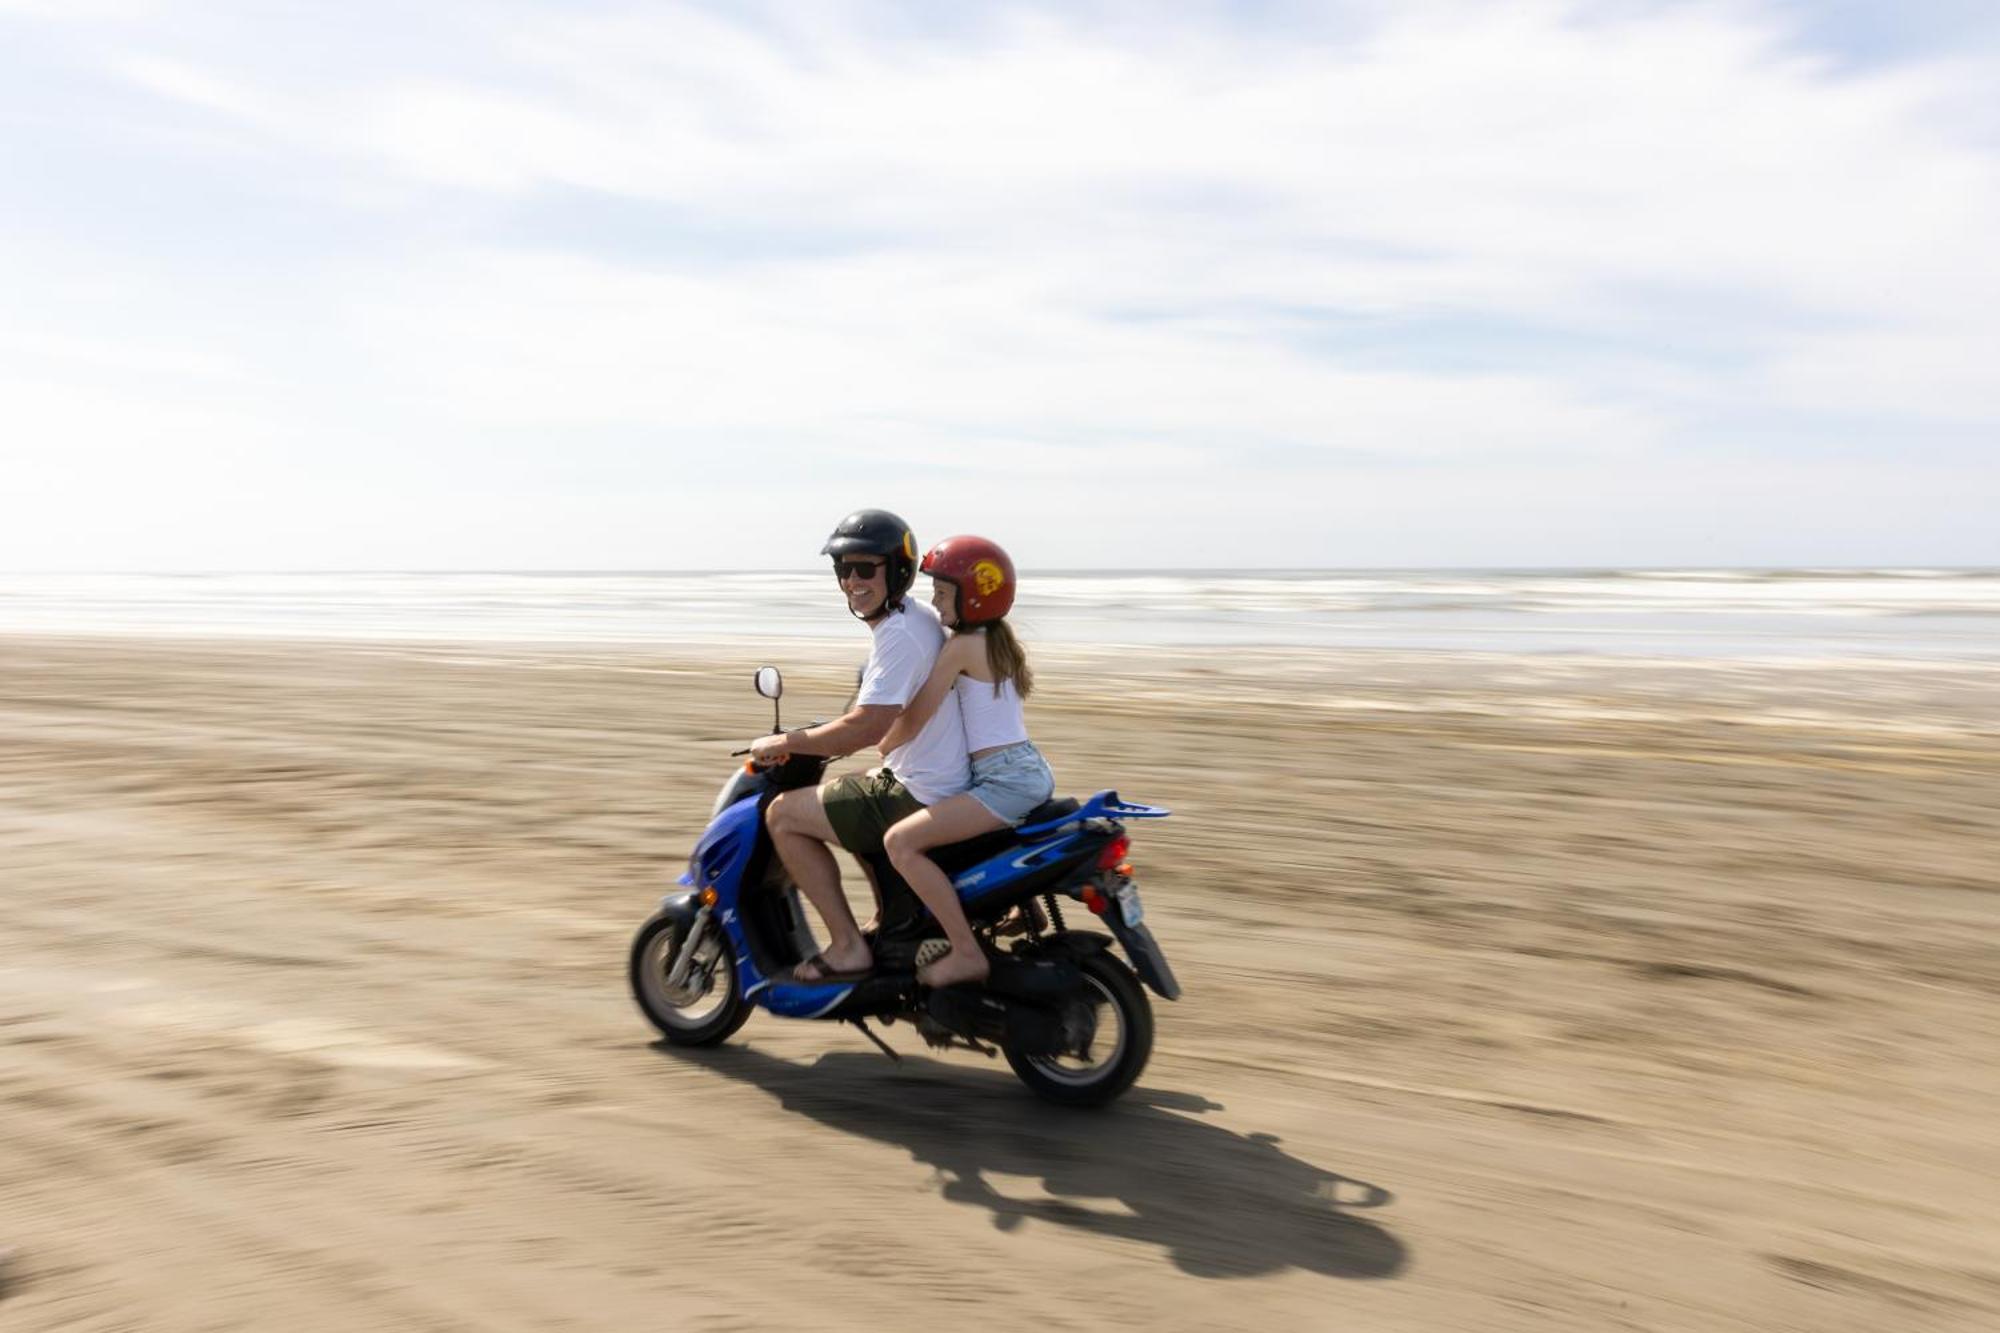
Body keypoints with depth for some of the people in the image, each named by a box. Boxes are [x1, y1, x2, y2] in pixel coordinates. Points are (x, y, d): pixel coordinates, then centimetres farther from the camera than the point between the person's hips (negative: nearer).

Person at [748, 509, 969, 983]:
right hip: (943, 783, 10)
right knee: (844, 801, 34)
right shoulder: (918, 618, 12)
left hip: (919, 797, -10)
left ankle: (847, 946, -2)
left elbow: (866, 729, -26)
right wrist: (815, 736, 25)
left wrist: (784, 743, -14)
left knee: (783, 814, -5)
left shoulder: (898, 634, -20)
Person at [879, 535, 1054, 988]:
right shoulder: (997, 640, 15)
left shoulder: (962, 646, -12)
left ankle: (967, 953, -16)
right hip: (1031, 769, 10)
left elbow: (912, 722, -12)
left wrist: (878, 745, 7)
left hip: (1006, 780, -10)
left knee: (900, 841, -17)